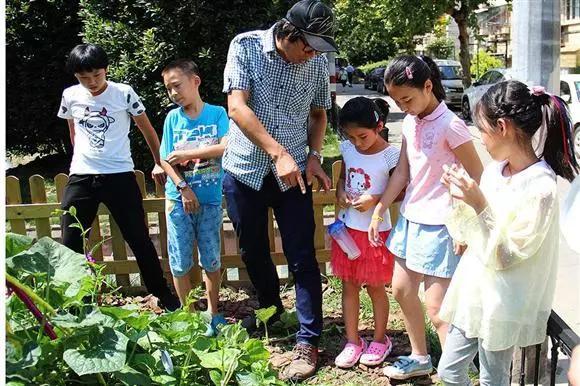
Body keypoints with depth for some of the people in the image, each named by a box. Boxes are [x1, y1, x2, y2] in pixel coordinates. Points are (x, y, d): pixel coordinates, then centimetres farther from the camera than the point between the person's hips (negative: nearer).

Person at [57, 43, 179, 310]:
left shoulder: (124, 93, -5)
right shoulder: (70, 96, 4)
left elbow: (147, 129, 6)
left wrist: (159, 164, 9)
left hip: (119, 176, -3)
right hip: (80, 178, 3)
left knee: (139, 240, 2)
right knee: (70, 245, 3)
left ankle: (163, 294, 16)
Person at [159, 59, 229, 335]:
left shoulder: (217, 114, -4)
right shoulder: (173, 118, 2)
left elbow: (226, 147, -18)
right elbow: (166, 160, -1)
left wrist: (186, 154, -17)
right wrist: (183, 188, -14)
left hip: (211, 199, -1)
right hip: (179, 198, 2)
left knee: (211, 259, 8)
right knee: (180, 262, 8)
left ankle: (213, 312, 24)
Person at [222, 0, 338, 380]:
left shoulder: (318, 63, -3)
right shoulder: (246, 46, -10)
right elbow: (238, 107, -18)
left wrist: (314, 155, -5)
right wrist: (278, 153, -26)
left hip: (292, 171, 0)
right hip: (244, 168, 0)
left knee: (302, 258, -3)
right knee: (253, 250, 16)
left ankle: (308, 342, 8)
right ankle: (270, 308, 42)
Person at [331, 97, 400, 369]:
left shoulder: (390, 155, -16)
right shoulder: (348, 149, -1)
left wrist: (375, 199, -24)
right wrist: (340, 193, -8)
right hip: (348, 227, 5)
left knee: (375, 287, 10)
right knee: (349, 285, 12)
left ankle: (380, 340, 30)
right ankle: (352, 341, 26)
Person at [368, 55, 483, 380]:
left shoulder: (450, 126, -18)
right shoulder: (410, 123, 5)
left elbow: (477, 177, -15)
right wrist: (378, 212, 10)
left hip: (440, 225, -8)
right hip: (411, 218, 8)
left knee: (436, 306, -5)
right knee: (402, 289, 17)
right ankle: (420, 358, 36)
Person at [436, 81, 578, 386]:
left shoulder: (540, 188, -23)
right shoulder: (495, 169, -1)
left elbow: (503, 257, -21)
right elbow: (464, 234, 5)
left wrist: (479, 205, -27)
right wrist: (460, 197, -10)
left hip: (502, 303, -7)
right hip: (473, 289, 7)